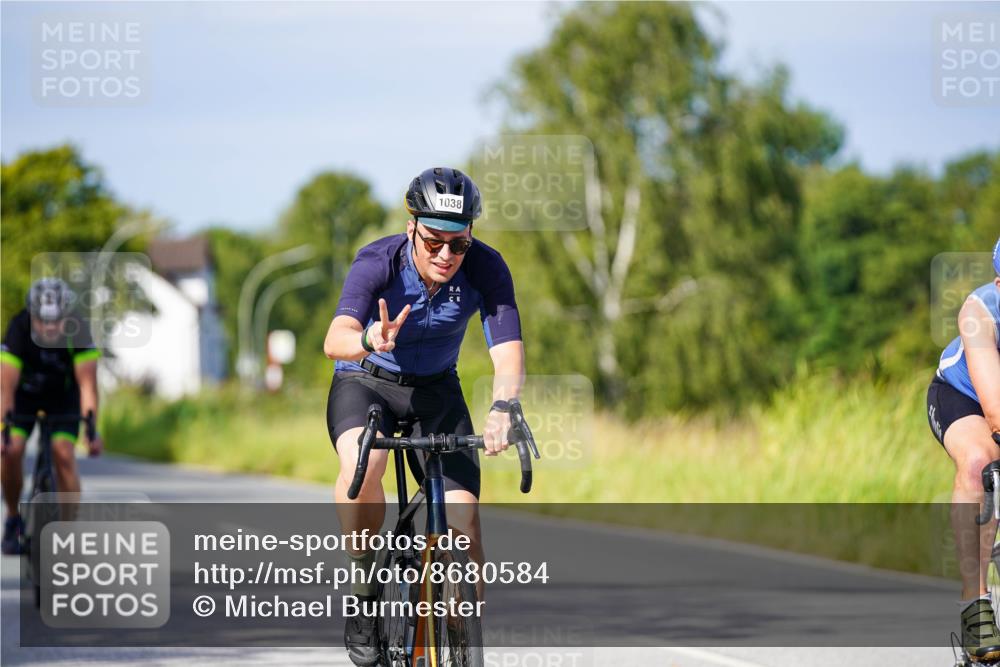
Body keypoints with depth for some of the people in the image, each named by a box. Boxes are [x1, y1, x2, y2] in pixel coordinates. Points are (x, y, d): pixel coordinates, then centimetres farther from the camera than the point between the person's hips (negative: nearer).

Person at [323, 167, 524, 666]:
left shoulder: (486, 268, -22)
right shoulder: (377, 262, -28)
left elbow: (508, 349, -30)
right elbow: (335, 339, -42)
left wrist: (501, 409, -50)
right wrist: (371, 341, -66)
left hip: (436, 390, 2)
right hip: (364, 382, -2)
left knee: (463, 518, -13)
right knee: (362, 465, -35)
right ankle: (364, 595, -15)